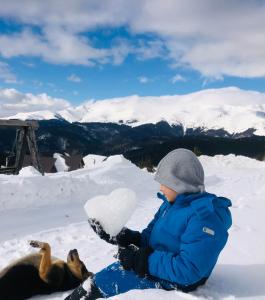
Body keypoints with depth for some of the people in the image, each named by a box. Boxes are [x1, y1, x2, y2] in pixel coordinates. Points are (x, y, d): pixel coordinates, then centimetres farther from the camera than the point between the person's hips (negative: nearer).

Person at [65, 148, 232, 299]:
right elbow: (148, 238, 9)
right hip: (155, 265, 9)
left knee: (101, 283, -10)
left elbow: (188, 271, -29)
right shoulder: (172, 204, 5)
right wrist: (118, 235, -7)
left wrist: (141, 259, -24)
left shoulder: (204, 218, -25)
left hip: (171, 280, -9)